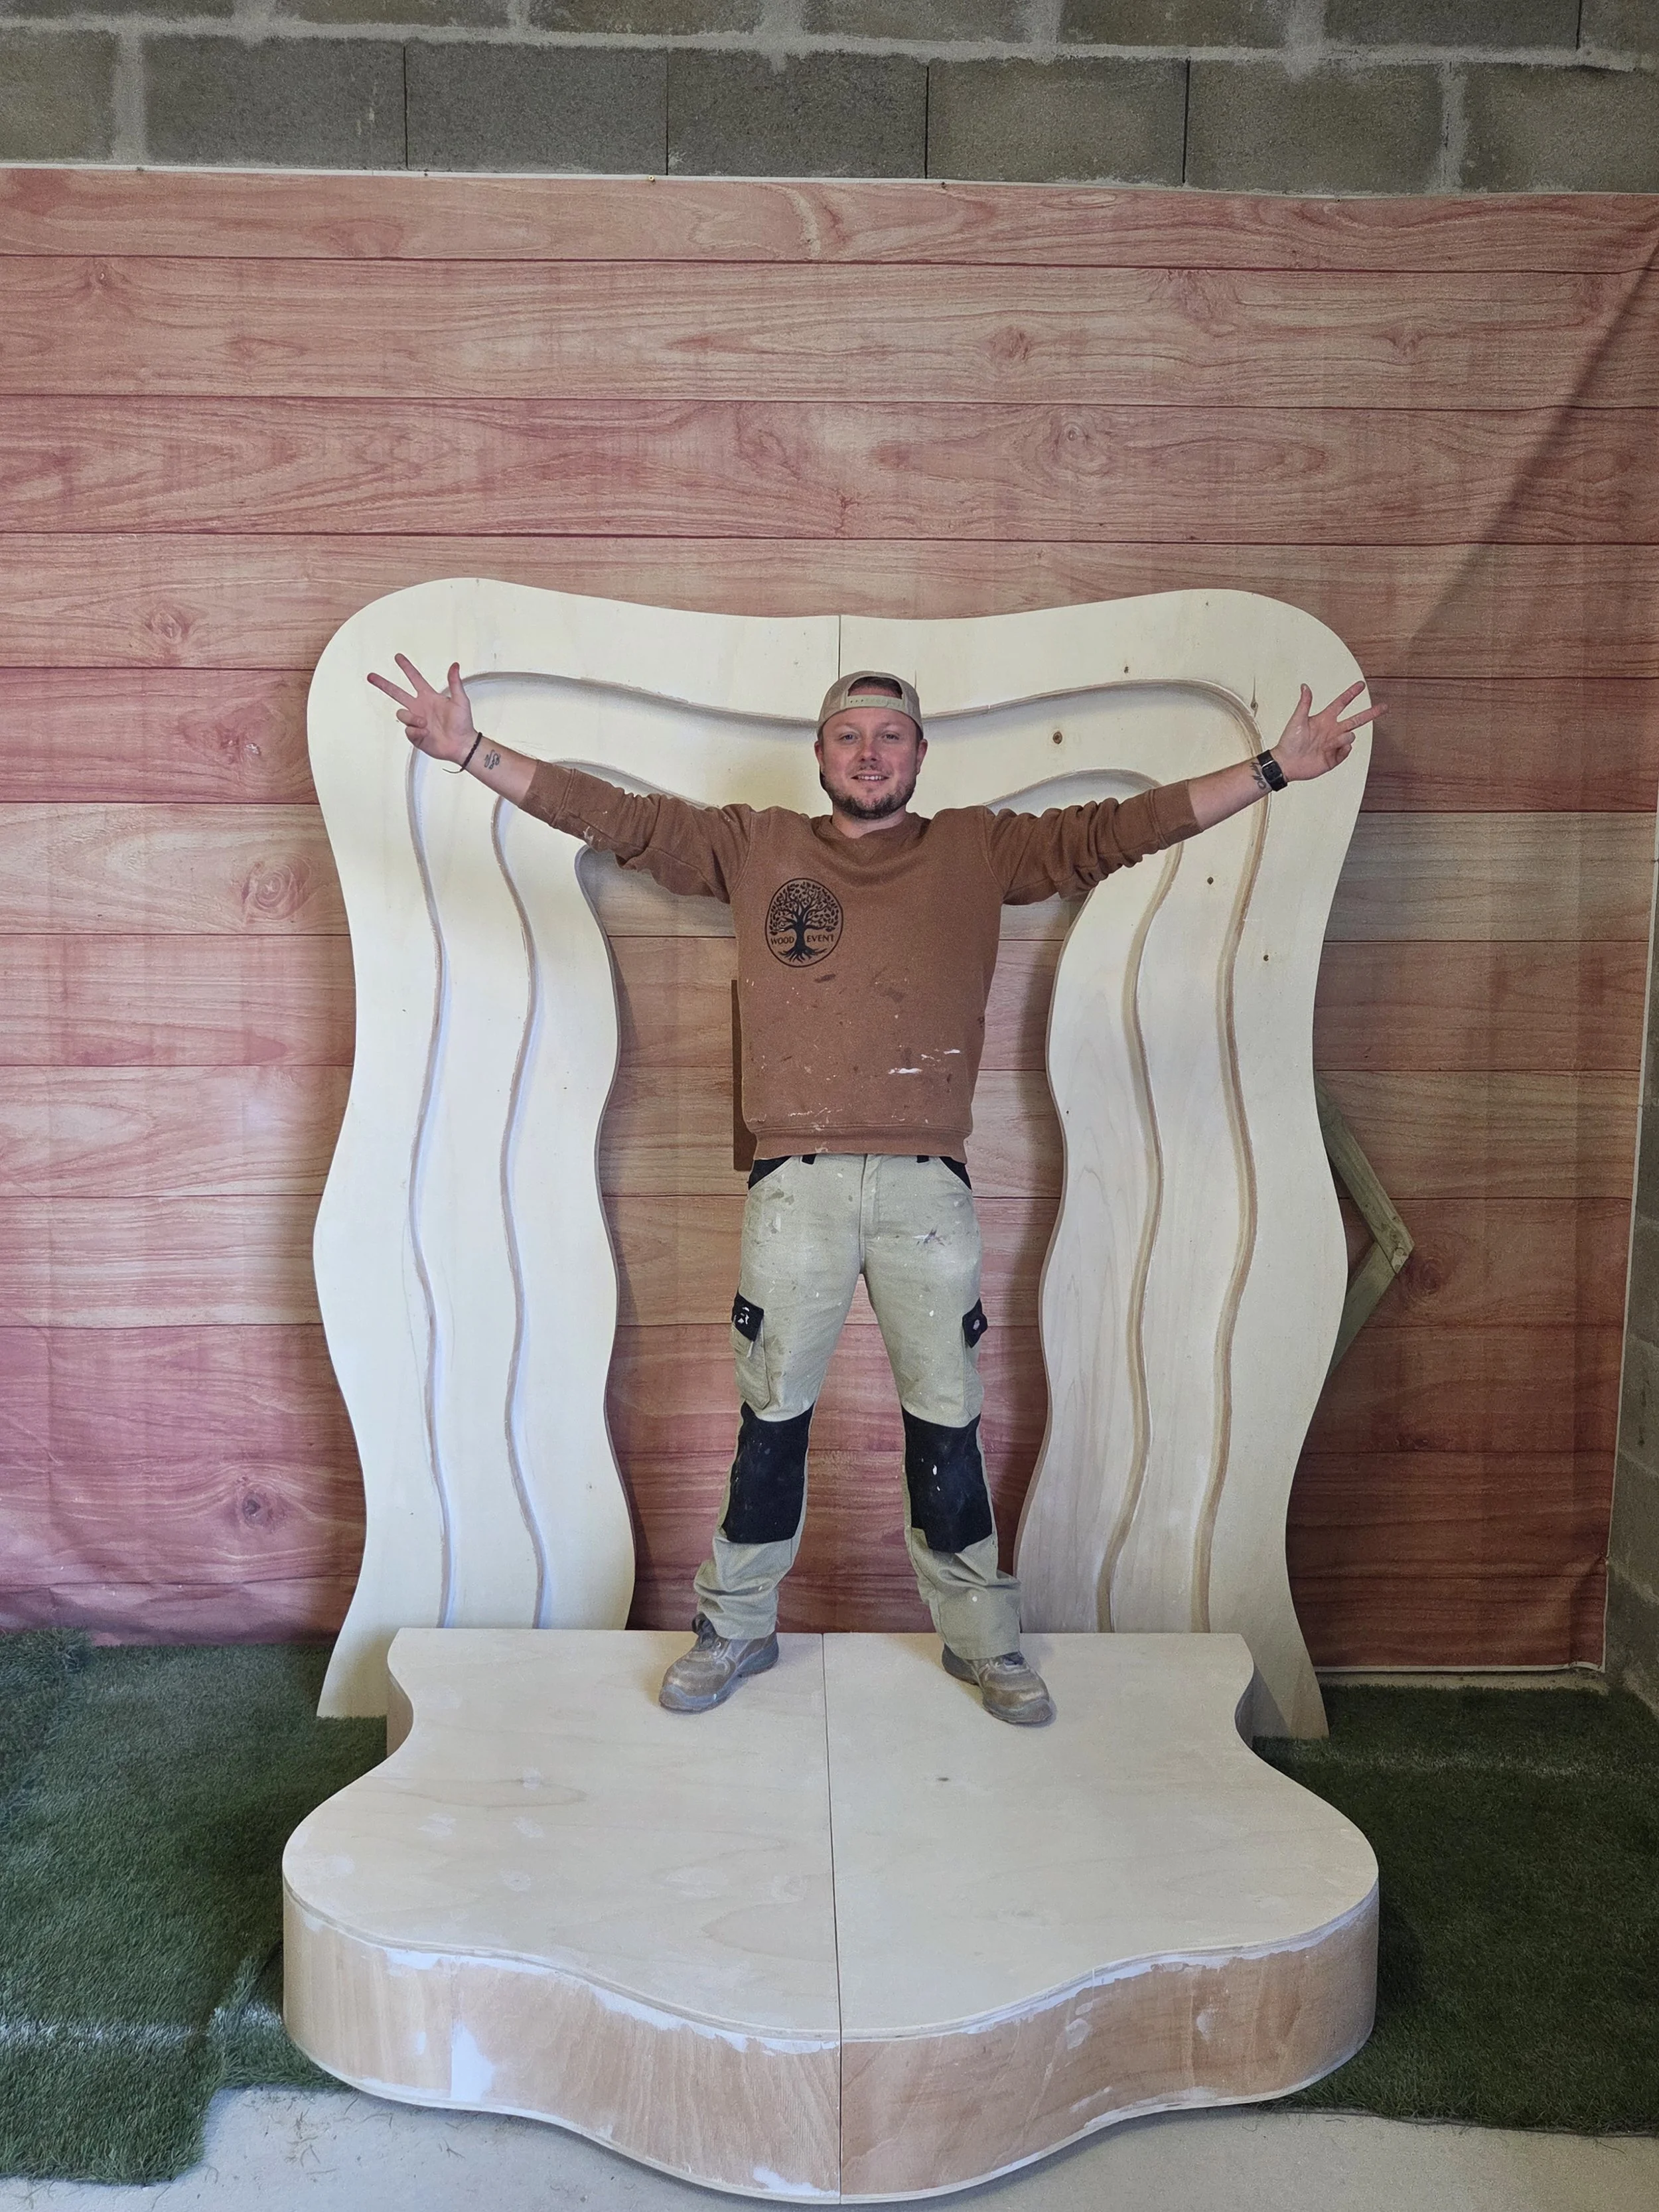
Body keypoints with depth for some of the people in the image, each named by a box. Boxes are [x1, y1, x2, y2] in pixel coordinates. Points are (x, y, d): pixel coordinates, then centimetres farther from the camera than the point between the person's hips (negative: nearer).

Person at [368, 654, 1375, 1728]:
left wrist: (1273, 770, -1)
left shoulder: (978, 852, 10)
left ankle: (984, 1638, 25)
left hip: (927, 1185, 0)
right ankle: (737, 1628, 27)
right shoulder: (757, 849, 10)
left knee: (947, 1420, 10)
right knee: (773, 1416, 10)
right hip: (796, 1183, 0)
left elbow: (1113, 831, 5)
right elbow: (620, 818, 6)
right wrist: (474, 752, 0)